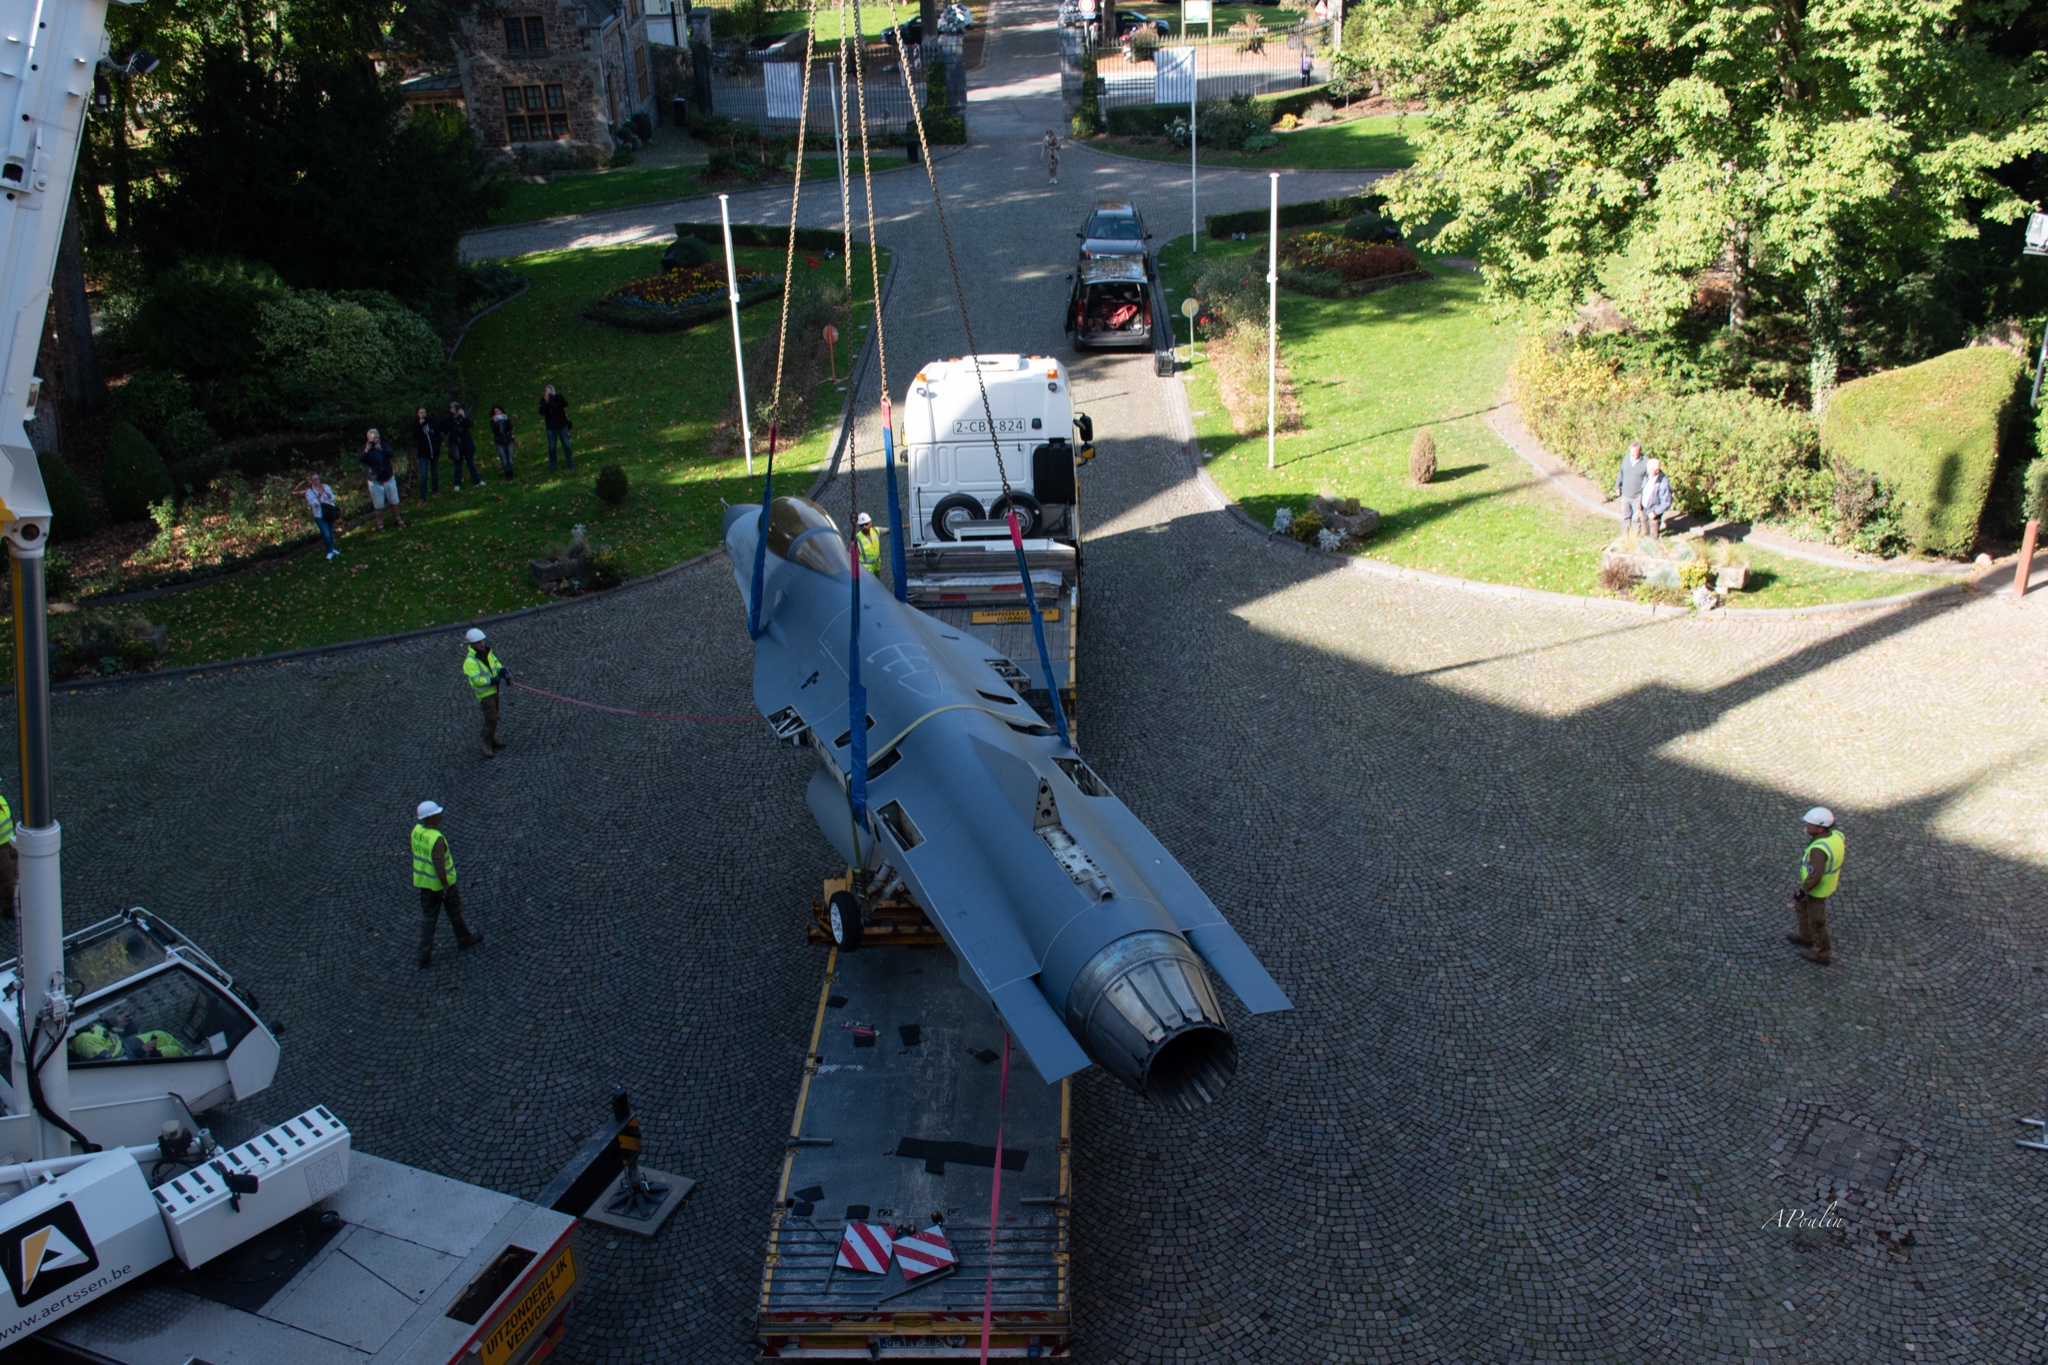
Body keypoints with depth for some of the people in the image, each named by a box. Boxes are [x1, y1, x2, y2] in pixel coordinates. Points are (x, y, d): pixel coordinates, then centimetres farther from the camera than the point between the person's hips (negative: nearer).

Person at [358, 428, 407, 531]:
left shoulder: (383, 446, -2)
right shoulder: (364, 449, -10)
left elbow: (391, 454, -19)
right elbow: (358, 460, -25)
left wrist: (381, 449, -36)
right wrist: (366, 451, -38)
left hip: (389, 479, 3)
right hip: (375, 482, -3)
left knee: (394, 501, 15)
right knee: (378, 505, 3)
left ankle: (398, 519, 31)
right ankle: (380, 523, 19)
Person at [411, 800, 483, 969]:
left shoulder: (417, 830, -6)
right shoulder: (437, 839, -32)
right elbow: (439, 866, -28)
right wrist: (446, 887, -18)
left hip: (424, 879, 7)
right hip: (441, 880, -7)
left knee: (428, 916, 14)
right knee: (454, 909, 19)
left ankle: (425, 954, 12)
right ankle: (463, 938, 41)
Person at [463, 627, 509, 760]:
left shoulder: (486, 651, -2)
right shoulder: (470, 661, -25)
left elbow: (496, 664, 9)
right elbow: (477, 680, -28)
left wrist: (503, 672, -10)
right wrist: (495, 680, -28)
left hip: (493, 689, 8)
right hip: (484, 694, -8)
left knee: (493, 717, 20)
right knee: (491, 719, -7)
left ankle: (493, 740, 37)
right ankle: (487, 746, 7)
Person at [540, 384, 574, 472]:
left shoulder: (558, 397, -6)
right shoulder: (543, 400, -6)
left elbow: (565, 404, -26)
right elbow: (542, 412, -18)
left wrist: (555, 396, -34)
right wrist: (546, 402, -29)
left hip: (562, 425, 0)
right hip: (551, 427, 0)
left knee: (566, 445, 9)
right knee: (552, 447, 3)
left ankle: (570, 463, 23)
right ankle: (552, 466, 13)